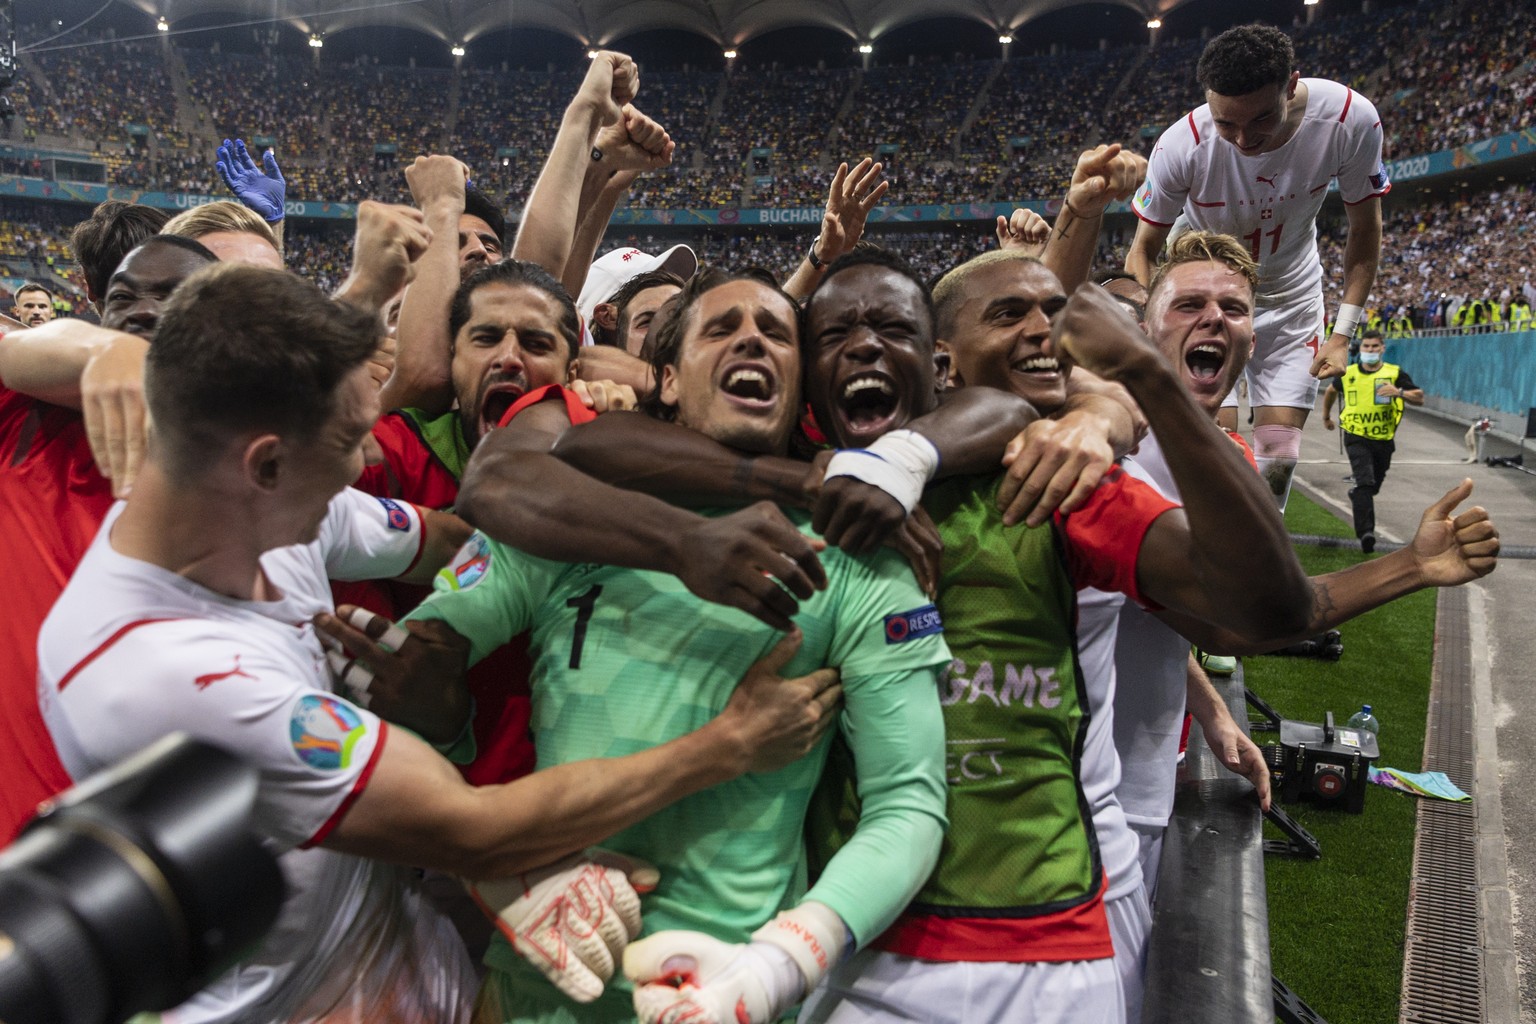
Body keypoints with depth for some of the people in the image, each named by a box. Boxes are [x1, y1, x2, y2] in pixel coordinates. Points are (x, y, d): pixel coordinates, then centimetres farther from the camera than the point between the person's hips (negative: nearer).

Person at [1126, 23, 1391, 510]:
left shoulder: (1352, 119, -24)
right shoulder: (1180, 146, -30)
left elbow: (1364, 229, -8)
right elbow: (1143, 249, -14)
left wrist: (1342, 332, -13)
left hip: (1290, 293, 2)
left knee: (1279, 451, -2)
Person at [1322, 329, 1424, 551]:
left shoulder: (1395, 373, -3)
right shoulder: (1348, 374, 0)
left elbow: (1419, 398, -8)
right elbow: (1332, 391, 22)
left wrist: (1399, 392, -27)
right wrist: (1326, 416, 31)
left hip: (1384, 439, 2)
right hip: (1357, 438, -2)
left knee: (1374, 485, 17)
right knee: (1365, 481, -18)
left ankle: (1356, 495, 53)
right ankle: (1366, 533, -23)